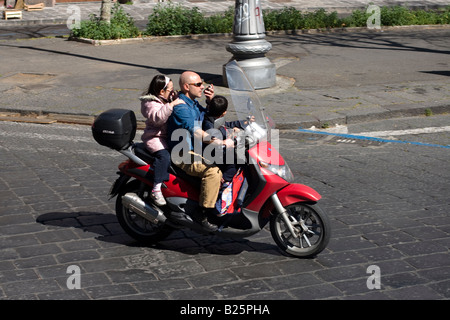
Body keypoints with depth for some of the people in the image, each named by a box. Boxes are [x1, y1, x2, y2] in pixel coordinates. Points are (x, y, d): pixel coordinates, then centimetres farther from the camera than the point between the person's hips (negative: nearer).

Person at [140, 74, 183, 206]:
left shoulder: (168, 101, 18)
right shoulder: (150, 104, -11)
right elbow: (157, 117, -31)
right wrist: (171, 105, -35)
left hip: (170, 137, 9)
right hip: (155, 138, -9)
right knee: (164, 156, -32)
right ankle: (156, 189, -34)